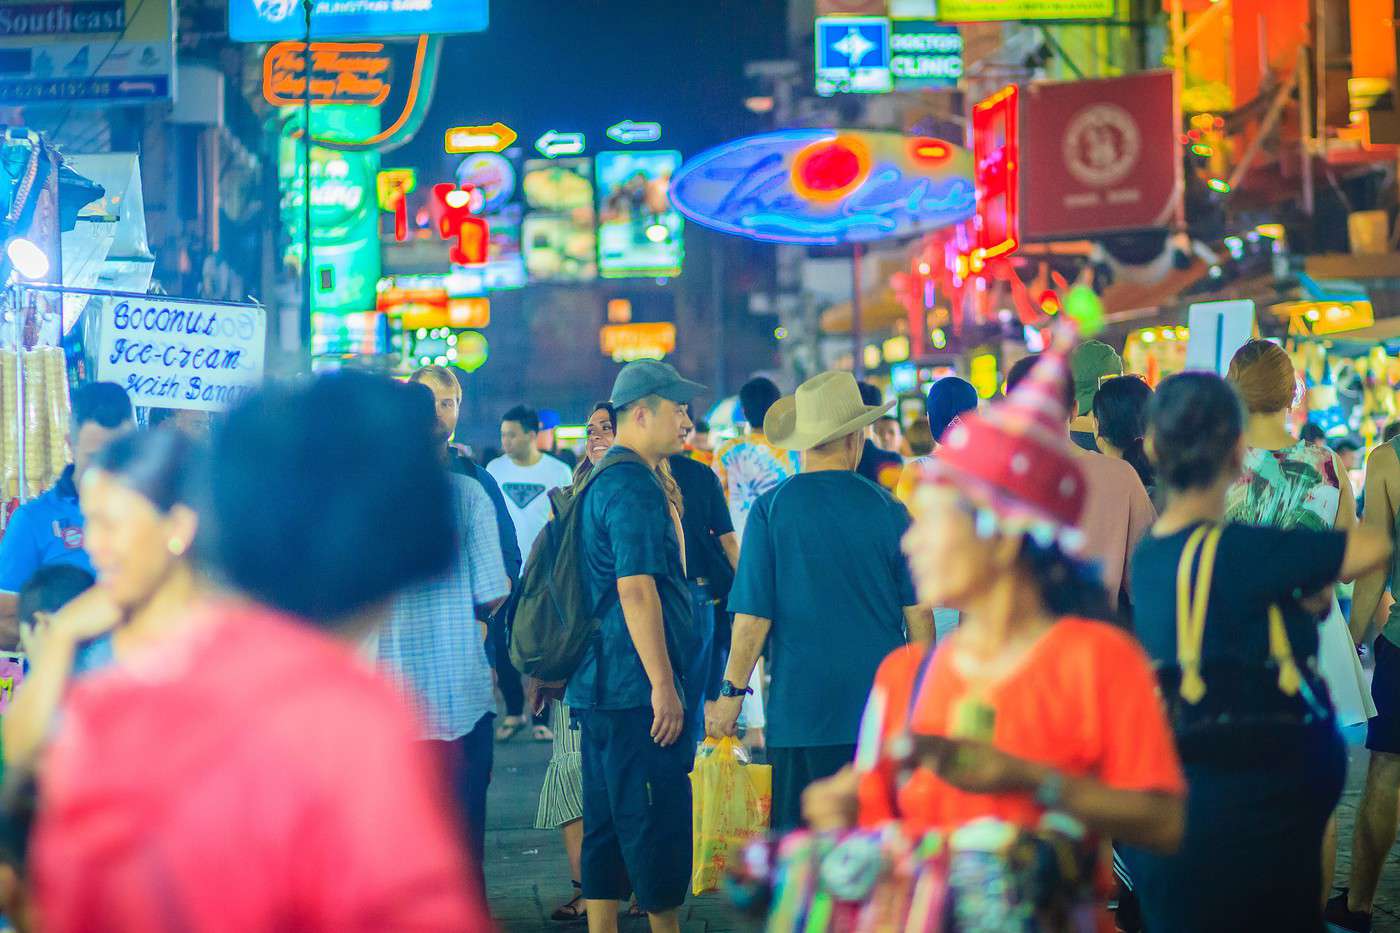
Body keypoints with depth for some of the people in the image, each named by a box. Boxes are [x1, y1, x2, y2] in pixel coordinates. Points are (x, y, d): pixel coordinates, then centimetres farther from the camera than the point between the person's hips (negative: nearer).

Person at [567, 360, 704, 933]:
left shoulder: (602, 482, 18)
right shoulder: (634, 486, -14)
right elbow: (636, 589, -21)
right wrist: (663, 684, -21)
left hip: (600, 689, 10)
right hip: (637, 690, -10)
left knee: (607, 825, 10)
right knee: (657, 822, -4)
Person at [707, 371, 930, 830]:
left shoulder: (771, 509, -5)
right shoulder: (888, 509, 1)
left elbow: (753, 617, -7)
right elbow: (918, 615, 5)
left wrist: (731, 694, 3)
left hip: (801, 705, -2)